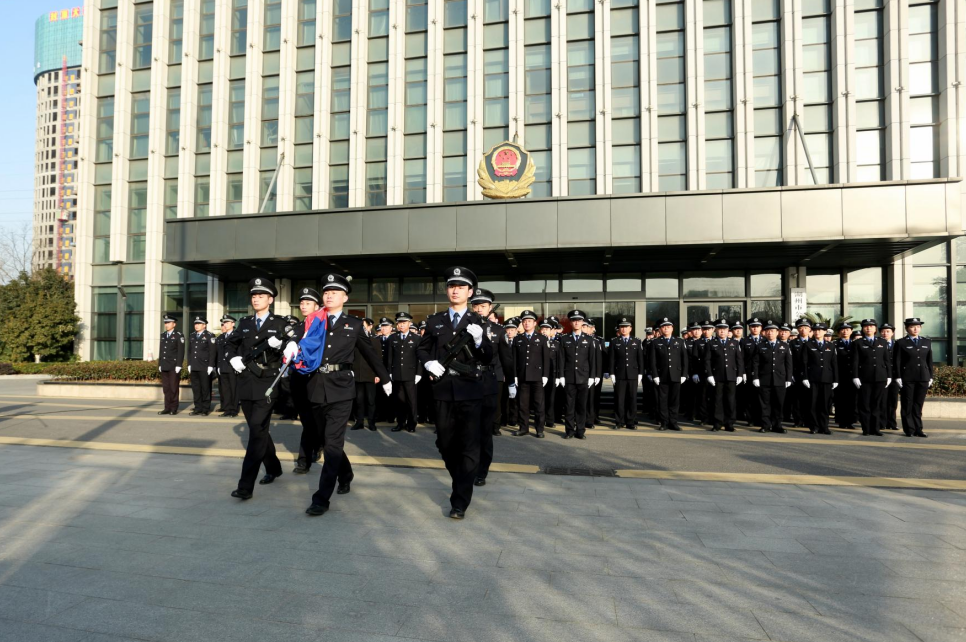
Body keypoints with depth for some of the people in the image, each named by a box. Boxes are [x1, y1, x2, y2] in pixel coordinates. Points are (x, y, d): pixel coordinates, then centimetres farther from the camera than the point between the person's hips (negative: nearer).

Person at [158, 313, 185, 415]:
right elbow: (161, 350, 16)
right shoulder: (163, 335, 15)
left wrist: (178, 365, -14)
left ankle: (174, 408, 4)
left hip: (174, 366, -6)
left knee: (174, 388, -2)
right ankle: (167, 408, 10)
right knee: (166, 388, 6)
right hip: (164, 366, 6)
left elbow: (181, 351, -9)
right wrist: (159, 364, 11)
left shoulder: (179, 335, -4)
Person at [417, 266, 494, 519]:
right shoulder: (435, 321, 8)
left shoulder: (479, 322, 0)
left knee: (469, 445, -4)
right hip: (444, 390, 4)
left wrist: (479, 341, -24)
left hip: (470, 390, -3)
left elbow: (488, 359, -5)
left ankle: (460, 501, 3)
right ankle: (461, 483, 37)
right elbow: (422, 348, 17)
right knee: (445, 443, 14)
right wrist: (428, 362, -4)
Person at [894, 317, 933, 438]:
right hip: (907, 378, -3)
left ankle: (918, 429, 12)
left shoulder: (927, 342, 12)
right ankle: (909, 430, 7)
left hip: (923, 378, 4)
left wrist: (930, 377, 8)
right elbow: (896, 362, -3)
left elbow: (929, 361, 13)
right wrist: (898, 377, -9)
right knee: (907, 405, 2)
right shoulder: (901, 343, 0)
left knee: (918, 405, 6)